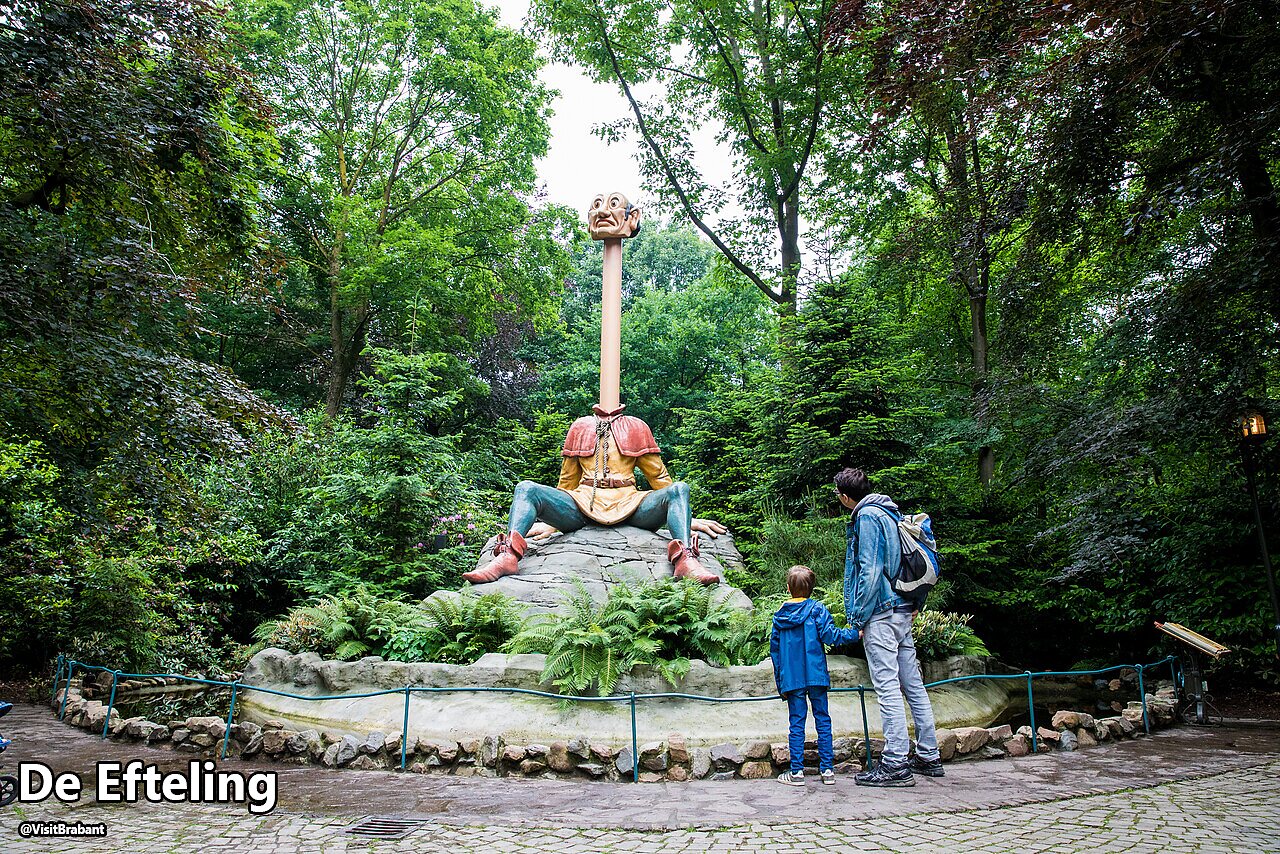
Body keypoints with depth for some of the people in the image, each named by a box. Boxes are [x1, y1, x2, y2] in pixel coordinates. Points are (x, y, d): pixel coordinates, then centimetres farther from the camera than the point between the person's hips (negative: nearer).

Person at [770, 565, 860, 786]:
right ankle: (827, 769, 10)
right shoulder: (817, 609, -2)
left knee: (797, 723, 6)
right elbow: (830, 635, -13)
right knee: (823, 721, 7)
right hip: (815, 676, -2)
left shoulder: (780, 615, 8)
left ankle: (797, 772, 6)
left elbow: (774, 649, 10)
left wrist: (780, 681, 17)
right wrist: (855, 633, -1)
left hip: (791, 678, 2)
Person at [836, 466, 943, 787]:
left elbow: (869, 571, -17)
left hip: (881, 613, -9)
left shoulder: (866, 516, -11)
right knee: (913, 684, 12)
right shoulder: (890, 512, 17)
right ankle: (928, 757, 20)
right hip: (903, 610, 9)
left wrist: (859, 618, -13)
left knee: (887, 685, -7)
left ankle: (896, 764, -5)